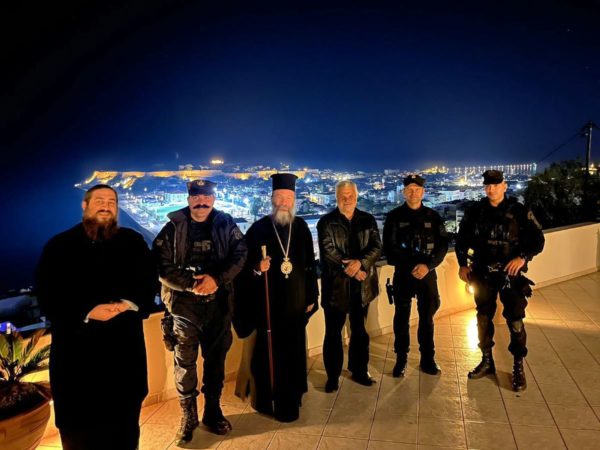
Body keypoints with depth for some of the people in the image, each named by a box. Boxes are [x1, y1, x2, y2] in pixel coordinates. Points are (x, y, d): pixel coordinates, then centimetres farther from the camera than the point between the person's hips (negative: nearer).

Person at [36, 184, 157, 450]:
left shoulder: (133, 242, 6)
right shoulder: (59, 245, 2)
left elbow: (148, 284, 3)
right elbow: (47, 296, -4)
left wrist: (129, 304, -16)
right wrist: (87, 313, -17)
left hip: (124, 346, 1)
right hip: (76, 347, -1)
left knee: (124, 423, 14)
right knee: (77, 424, 8)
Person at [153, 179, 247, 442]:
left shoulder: (226, 224, 2)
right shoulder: (173, 228, -3)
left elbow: (240, 255, -5)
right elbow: (162, 266, -8)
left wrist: (216, 279, -19)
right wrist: (191, 284, -19)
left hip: (218, 303, 2)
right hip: (184, 304, -2)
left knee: (216, 359, 14)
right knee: (185, 362, 6)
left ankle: (213, 411, 33)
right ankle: (188, 416, 26)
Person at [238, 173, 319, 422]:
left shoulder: (301, 227, 2)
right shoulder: (259, 228, -7)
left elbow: (310, 265, 6)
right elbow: (245, 264, -4)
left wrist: (312, 296, 6)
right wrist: (257, 268, -25)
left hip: (296, 302, 3)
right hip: (269, 303, -3)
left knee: (293, 352, 13)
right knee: (269, 352, 5)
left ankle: (290, 398, 32)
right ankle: (269, 398, 23)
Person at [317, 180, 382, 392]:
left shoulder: (368, 220, 6)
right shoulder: (326, 222, -2)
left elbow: (376, 247, -4)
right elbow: (328, 251, -12)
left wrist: (360, 263, -20)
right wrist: (348, 269, -18)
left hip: (362, 285, 3)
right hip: (336, 285, -3)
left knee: (359, 331, 17)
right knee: (333, 333, 6)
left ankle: (359, 371, 34)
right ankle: (332, 376, 21)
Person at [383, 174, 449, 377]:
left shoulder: (433, 216, 4)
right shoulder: (394, 216, -1)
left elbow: (443, 245, 0)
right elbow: (389, 248, -5)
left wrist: (428, 265, -16)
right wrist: (410, 267, -14)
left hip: (428, 273, 1)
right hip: (403, 274, -1)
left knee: (426, 318, 10)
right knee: (401, 318, 6)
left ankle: (428, 360, 23)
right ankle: (401, 360, 18)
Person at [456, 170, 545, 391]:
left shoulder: (519, 211, -6)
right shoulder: (475, 211, 1)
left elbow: (537, 239, -4)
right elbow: (462, 239, 9)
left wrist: (523, 257, -19)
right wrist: (463, 264, 1)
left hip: (510, 274, -3)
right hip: (483, 274, 3)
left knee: (515, 321, 0)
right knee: (483, 318, 12)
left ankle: (518, 367, 16)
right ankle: (487, 361, 28)